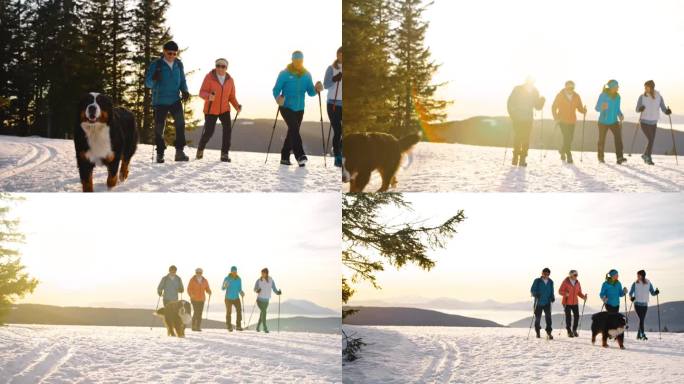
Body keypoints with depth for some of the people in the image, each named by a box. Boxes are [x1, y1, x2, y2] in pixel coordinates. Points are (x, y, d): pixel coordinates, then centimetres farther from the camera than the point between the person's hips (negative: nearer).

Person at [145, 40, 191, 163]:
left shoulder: (178, 64, 5)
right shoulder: (156, 64, -6)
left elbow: (182, 80, 16)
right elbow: (148, 83, -7)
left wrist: (185, 91, -3)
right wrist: (154, 79, -29)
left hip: (175, 100, 2)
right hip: (160, 101, -2)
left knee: (180, 123, -18)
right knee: (159, 128, 3)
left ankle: (179, 151, -15)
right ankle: (160, 153, 17)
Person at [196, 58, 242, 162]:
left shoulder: (230, 80, 1)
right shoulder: (209, 77, -10)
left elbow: (232, 97, 7)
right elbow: (202, 92, -14)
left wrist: (237, 106, -11)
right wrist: (208, 96, -36)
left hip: (224, 109, 3)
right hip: (211, 110, -2)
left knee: (227, 129, -16)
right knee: (208, 132, -2)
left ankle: (224, 154, -7)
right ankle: (200, 148, 29)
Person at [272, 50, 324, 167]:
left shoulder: (306, 75, 6)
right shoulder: (285, 74, -7)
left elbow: (310, 92, 6)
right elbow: (276, 89, -8)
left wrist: (316, 89, -16)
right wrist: (278, 98, -29)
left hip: (299, 109, 5)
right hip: (286, 107, -5)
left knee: (293, 132, 9)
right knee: (294, 128, -22)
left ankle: (285, 157, 19)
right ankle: (300, 155, -30)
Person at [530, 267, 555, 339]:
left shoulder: (550, 282, 9)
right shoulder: (537, 281, -2)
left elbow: (551, 291, 18)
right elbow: (532, 290, -3)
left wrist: (552, 297, 0)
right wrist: (536, 294, -22)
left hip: (547, 302, 2)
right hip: (538, 302, -2)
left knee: (548, 317, -14)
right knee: (537, 317, 6)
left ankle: (549, 332, -12)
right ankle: (537, 332, 25)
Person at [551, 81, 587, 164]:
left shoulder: (576, 97, 3)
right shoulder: (560, 95, -5)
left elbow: (580, 108, 7)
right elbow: (554, 107, -2)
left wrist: (584, 110, -17)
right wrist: (556, 118, -14)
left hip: (572, 121, 4)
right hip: (562, 120, -4)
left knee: (570, 138, 10)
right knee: (567, 138, -14)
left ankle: (563, 151, 34)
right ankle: (569, 155, -6)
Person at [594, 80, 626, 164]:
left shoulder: (617, 96, 1)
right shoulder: (603, 95, -14)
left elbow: (617, 109, 13)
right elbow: (597, 108, -11)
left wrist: (620, 115, -7)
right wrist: (602, 108, -33)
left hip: (614, 121, 3)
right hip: (603, 122, -3)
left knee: (618, 137, -16)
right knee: (602, 140, 9)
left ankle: (619, 157, -18)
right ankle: (601, 157, 29)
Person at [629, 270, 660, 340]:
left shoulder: (648, 284, 3)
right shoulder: (635, 284, -1)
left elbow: (652, 293, 6)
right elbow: (630, 293, 2)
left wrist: (656, 292, -15)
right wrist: (631, 297, -18)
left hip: (645, 304, 3)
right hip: (637, 304, -3)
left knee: (642, 319, 7)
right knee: (641, 319, -12)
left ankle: (638, 334, 20)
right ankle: (643, 335, -15)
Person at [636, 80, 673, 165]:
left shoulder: (658, 97, -4)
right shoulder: (642, 97, -8)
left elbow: (663, 109, -5)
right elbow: (637, 109, -6)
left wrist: (667, 111, -27)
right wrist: (640, 109, -29)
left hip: (653, 123, 3)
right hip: (644, 122, -3)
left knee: (651, 141, 12)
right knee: (650, 140, -13)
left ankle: (645, 155, 34)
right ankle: (648, 158, 1)